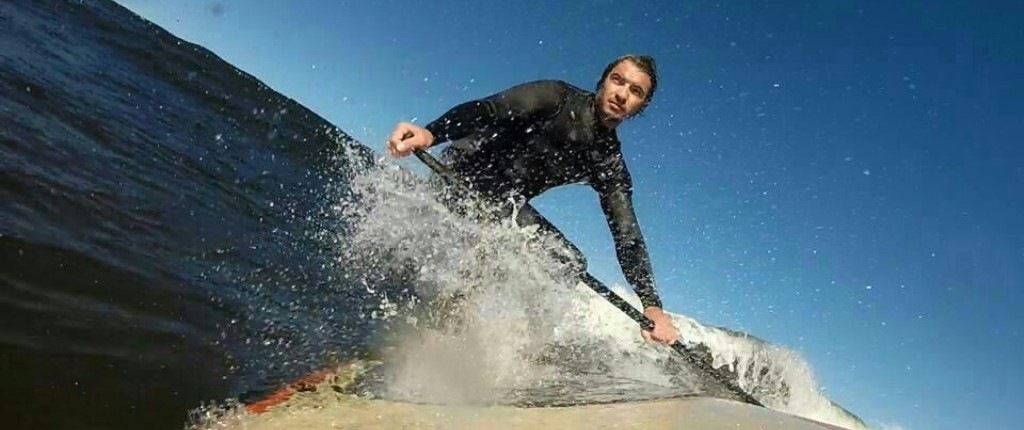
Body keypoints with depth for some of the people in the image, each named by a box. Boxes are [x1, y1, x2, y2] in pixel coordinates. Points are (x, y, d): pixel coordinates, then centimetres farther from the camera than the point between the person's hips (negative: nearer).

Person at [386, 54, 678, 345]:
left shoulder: (609, 164, 1)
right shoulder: (557, 98, -12)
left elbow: (627, 236, -4)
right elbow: (486, 109, -26)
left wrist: (651, 305, -16)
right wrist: (431, 132, -46)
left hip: (503, 206, 6)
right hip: (459, 177, -5)